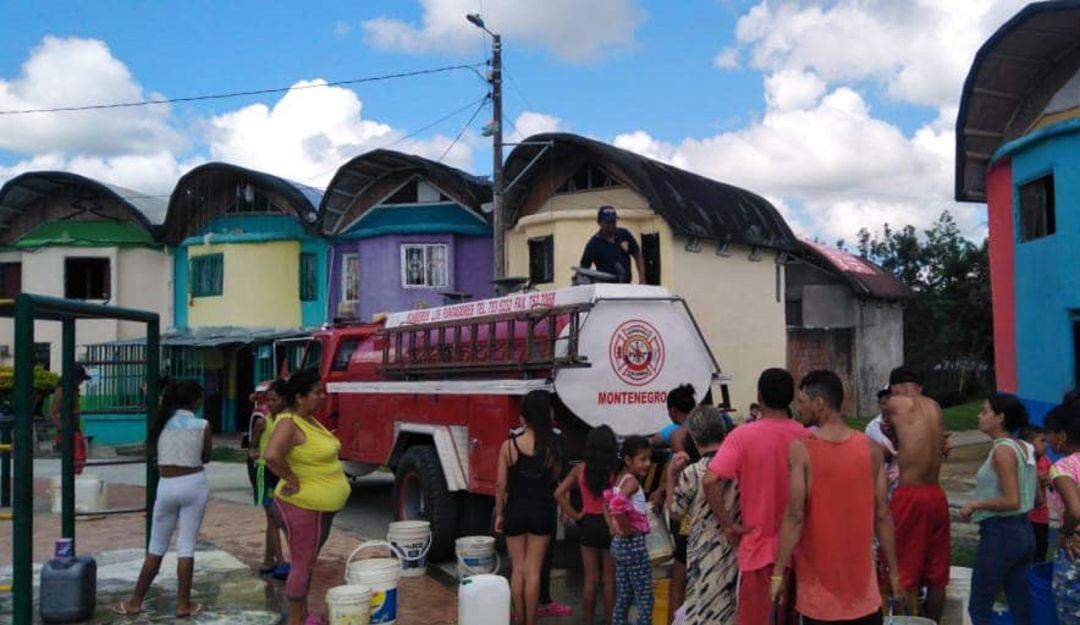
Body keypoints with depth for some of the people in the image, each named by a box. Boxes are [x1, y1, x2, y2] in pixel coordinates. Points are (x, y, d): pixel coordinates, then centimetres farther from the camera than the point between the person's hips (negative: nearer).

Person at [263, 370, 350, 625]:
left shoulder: (310, 420, 10)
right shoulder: (289, 423, -20)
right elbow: (271, 455, -36)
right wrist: (292, 480, -25)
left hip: (321, 508, 10)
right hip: (303, 508, -10)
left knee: (308, 563, 18)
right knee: (302, 564, 0)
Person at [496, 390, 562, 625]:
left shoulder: (508, 446, -9)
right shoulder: (550, 448, -8)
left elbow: (500, 485, -5)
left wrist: (499, 514, 6)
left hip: (515, 509, 0)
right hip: (541, 511, 0)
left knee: (518, 570, 12)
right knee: (533, 572, 6)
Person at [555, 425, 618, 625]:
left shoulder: (580, 469, -3)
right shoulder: (615, 471, -11)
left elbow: (559, 494, -5)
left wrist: (575, 515, 1)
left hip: (588, 524, 2)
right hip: (610, 525, -2)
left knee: (590, 579, 12)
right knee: (609, 579, 10)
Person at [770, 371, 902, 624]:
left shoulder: (801, 449, -13)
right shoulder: (871, 448, -3)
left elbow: (795, 516, -15)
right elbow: (882, 514, -1)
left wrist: (778, 572, -9)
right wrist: (893, 570, 9)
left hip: (818, 577, -2)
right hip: (861, 573, 3)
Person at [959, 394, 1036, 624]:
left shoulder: (1002, 450, -16)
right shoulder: (1023, 448, 10)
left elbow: (1012, 501, -23)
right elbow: (1036, 500, 16)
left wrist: (975, 503, -11)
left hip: (1000, 533, -9)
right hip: (1024, 532, 9)